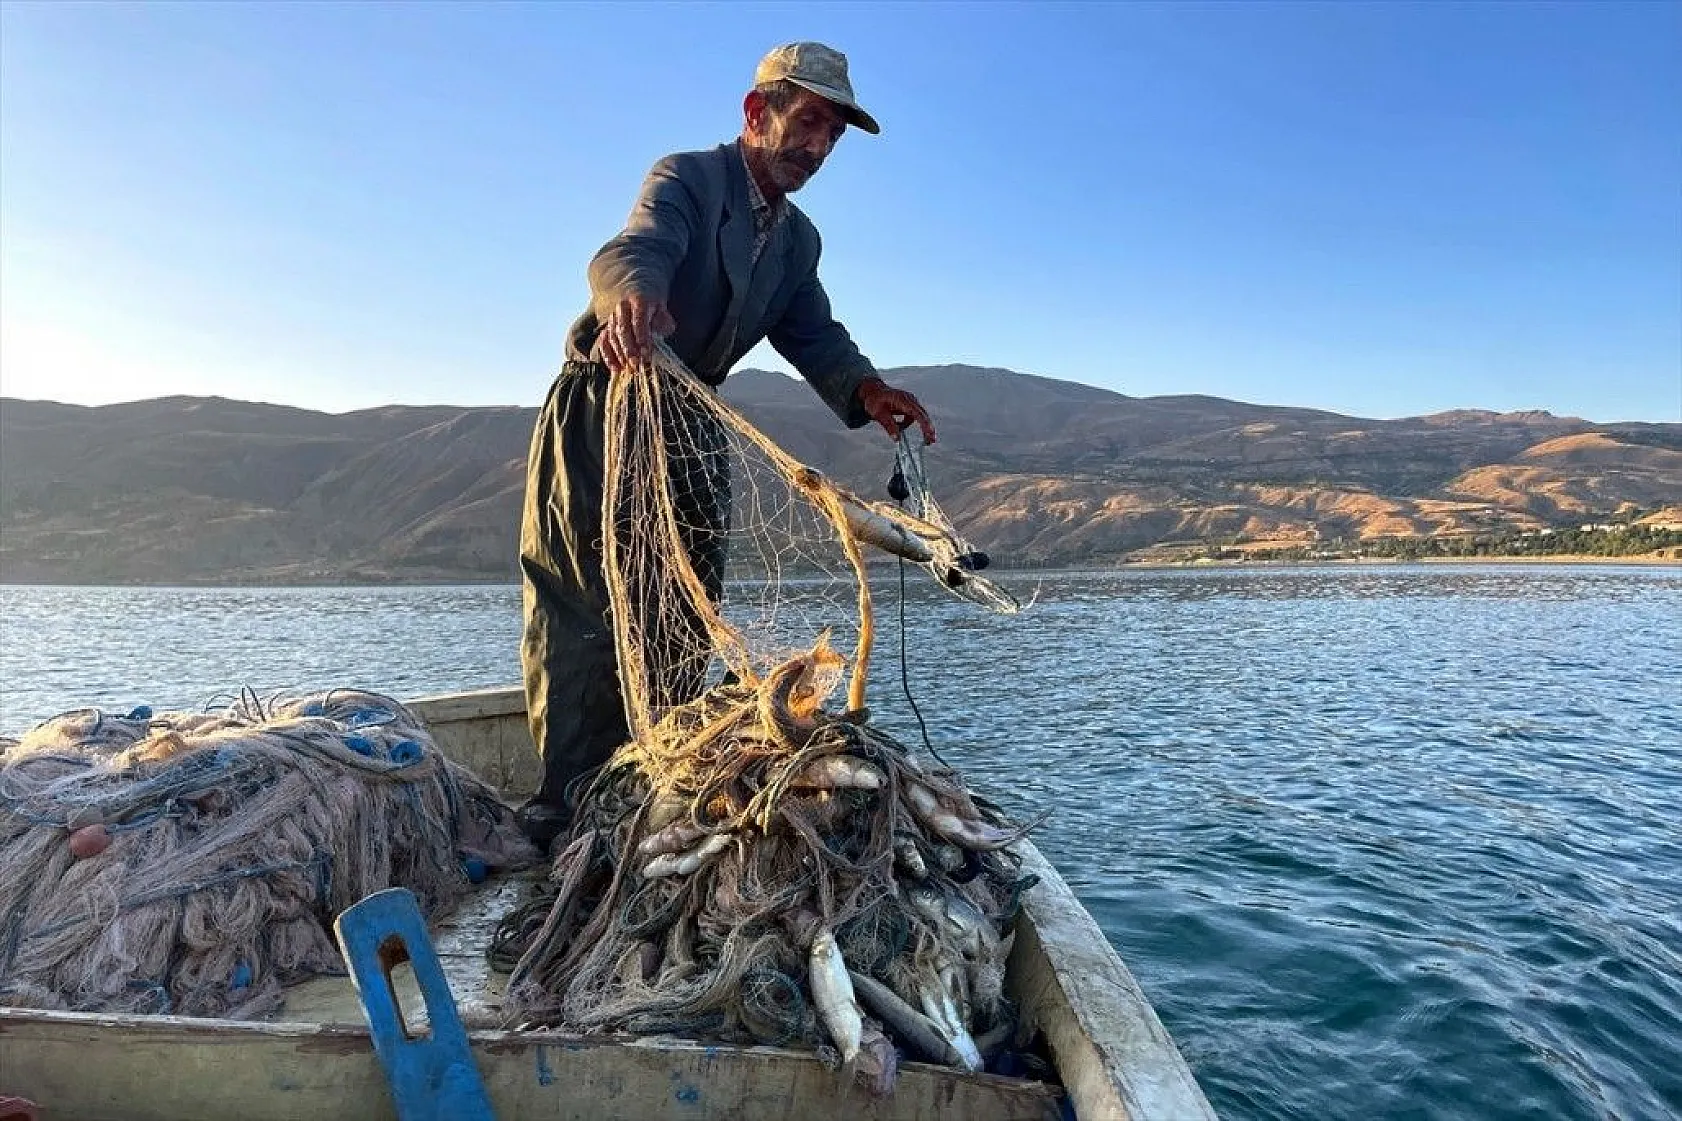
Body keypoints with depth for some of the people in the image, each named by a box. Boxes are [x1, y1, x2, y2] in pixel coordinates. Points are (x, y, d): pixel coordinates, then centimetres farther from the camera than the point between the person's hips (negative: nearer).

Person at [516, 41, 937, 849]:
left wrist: (865, 389, -23)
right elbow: (632, 248, -33)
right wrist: (633, 294, -58)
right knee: (580, 603, -9)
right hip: (602, 408, -7)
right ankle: (564, 803, -4)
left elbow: (813, 336, -1)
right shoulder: (689, 178, -12)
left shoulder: (798, 240, 12)